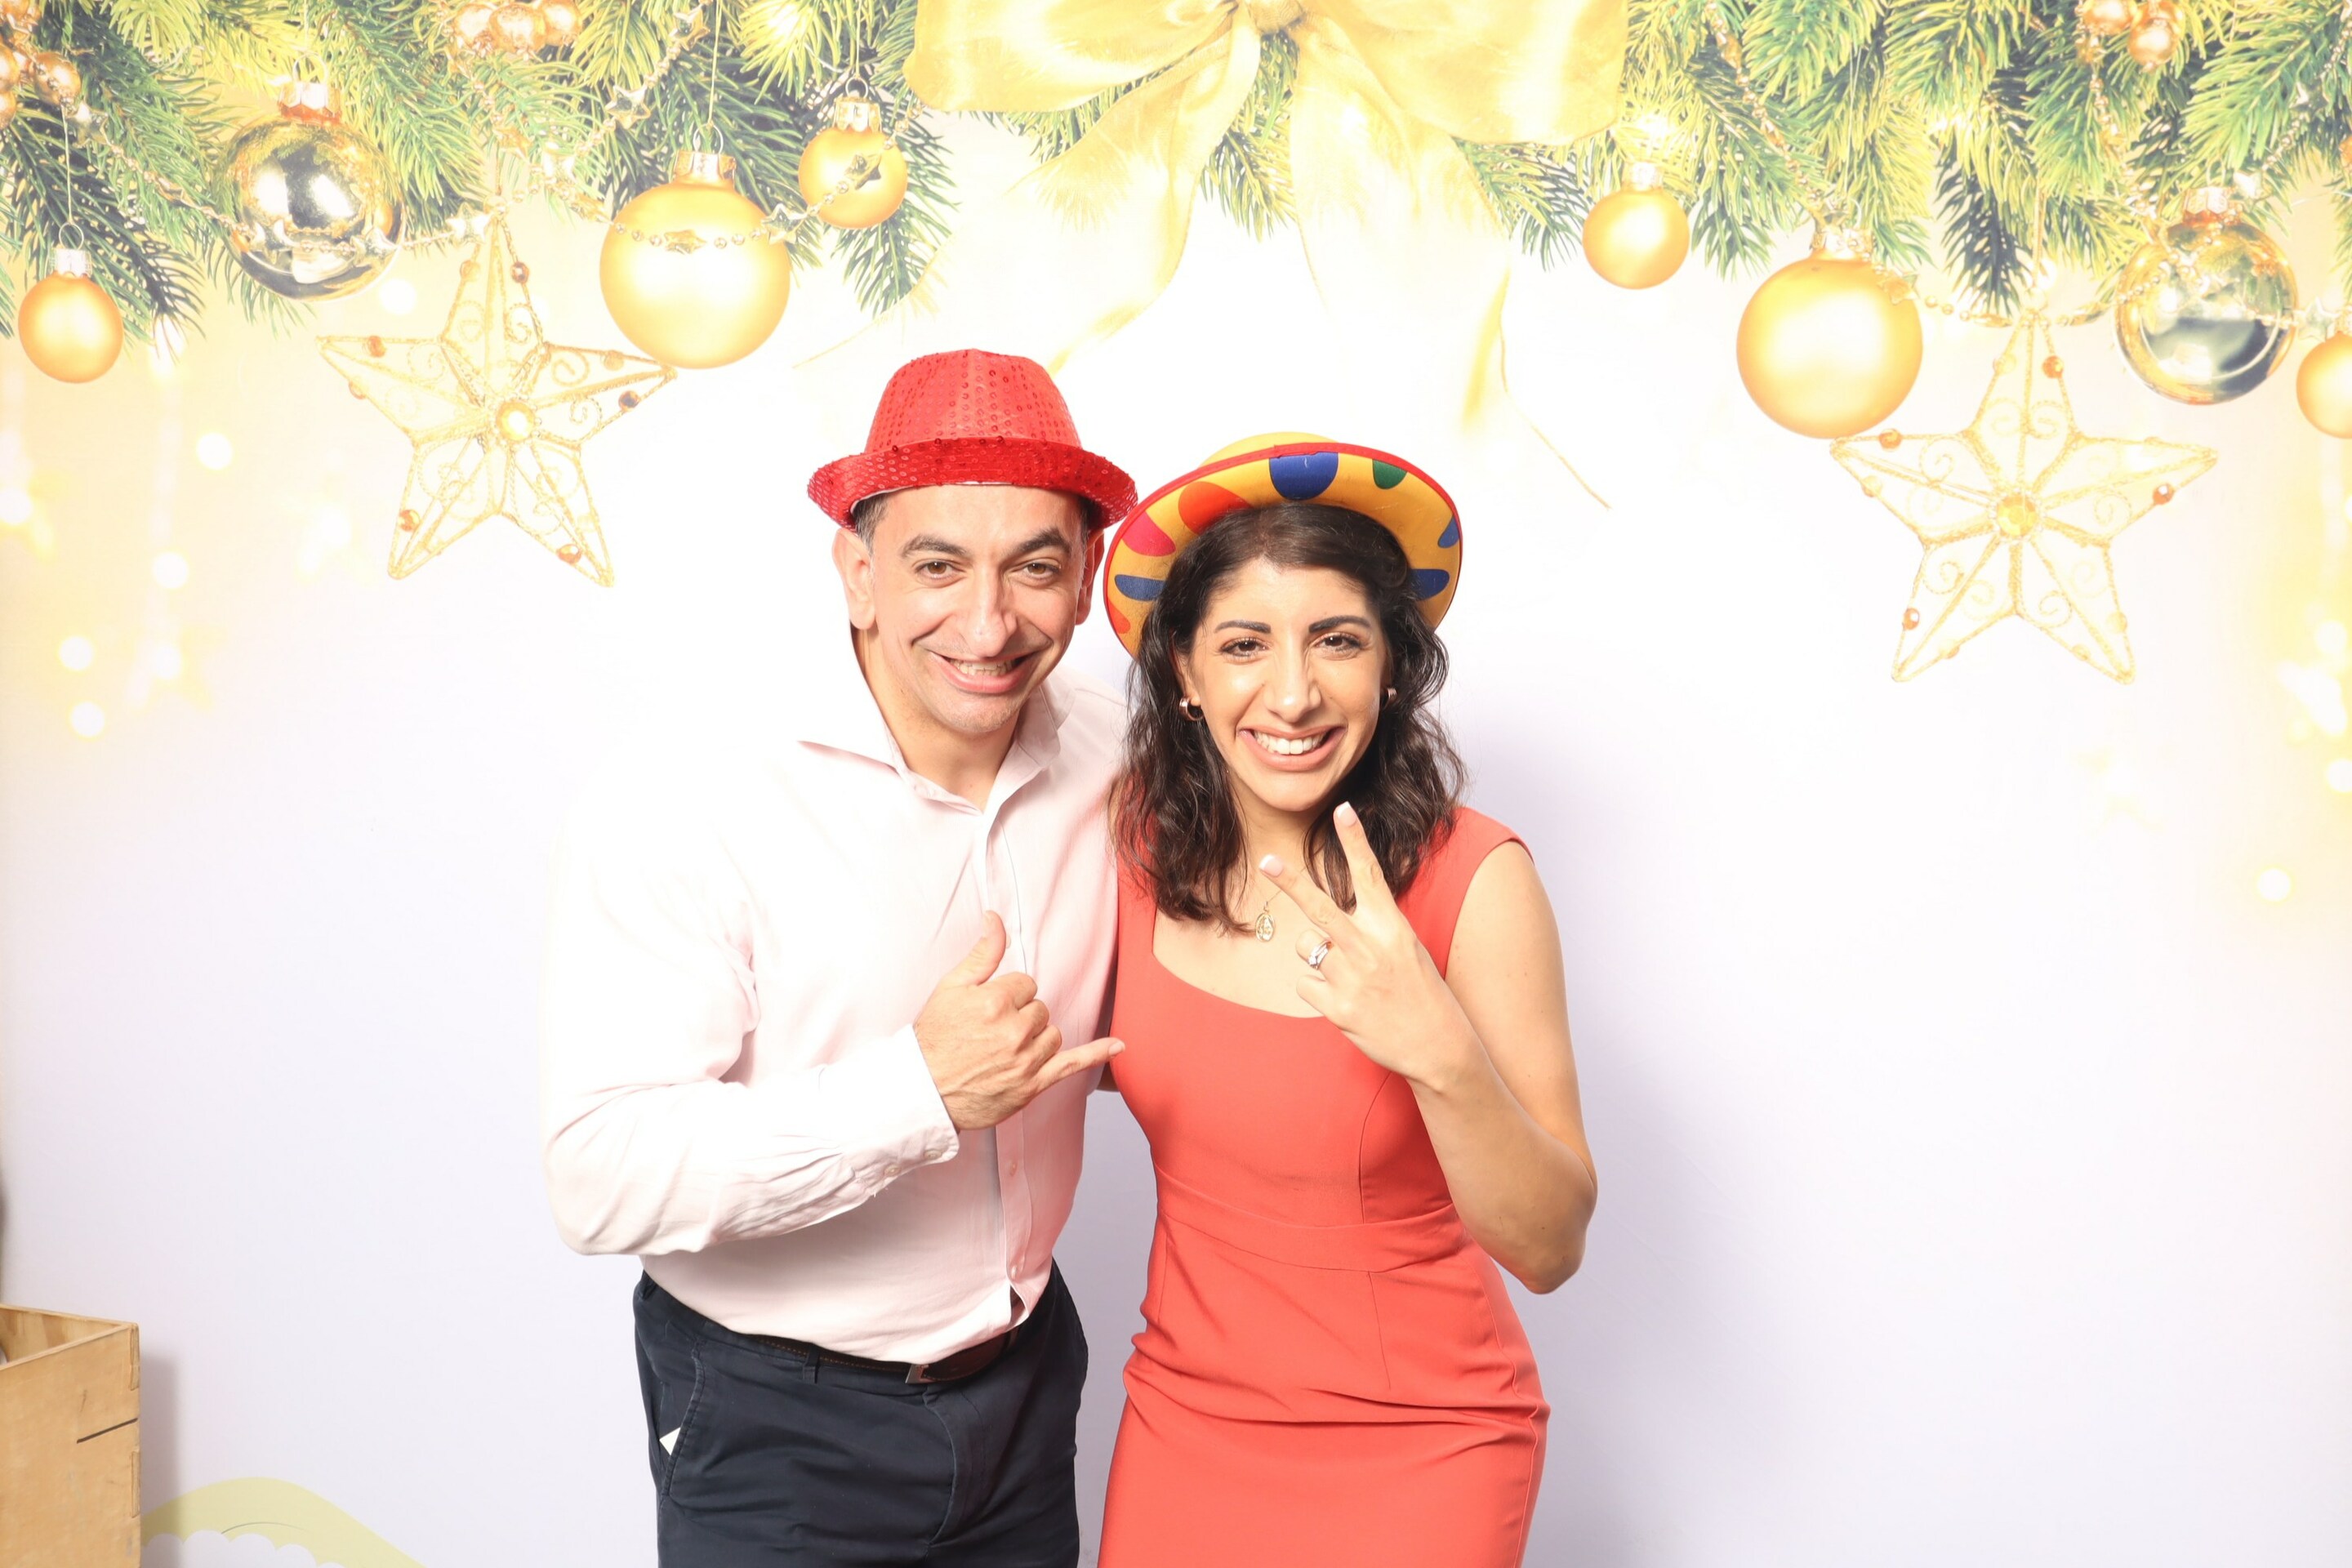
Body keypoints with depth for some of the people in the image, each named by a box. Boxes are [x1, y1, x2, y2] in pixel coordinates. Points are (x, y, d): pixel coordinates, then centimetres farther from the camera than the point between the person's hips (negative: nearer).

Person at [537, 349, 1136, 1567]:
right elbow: (603, 1176, -27)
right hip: (773, 1433, -5)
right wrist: (922, 1092, -33)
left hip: (1024, 1387, 5)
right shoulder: (680, 807, -21)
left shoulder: (1107, 758, -5)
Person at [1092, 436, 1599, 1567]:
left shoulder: (1472, 878, -20)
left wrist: (1443, 1054, -35)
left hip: (1414, 1458, -3)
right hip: (1180, 1419, 4)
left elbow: (1547, 1250, -20)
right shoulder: (1144, 843, -8)